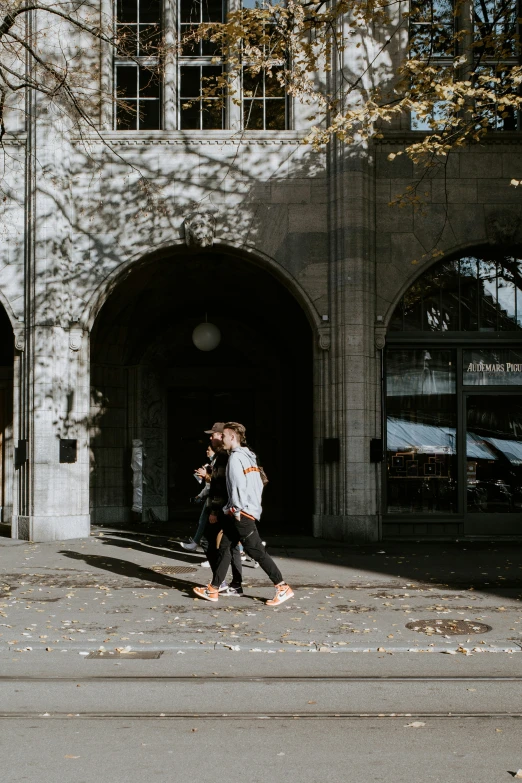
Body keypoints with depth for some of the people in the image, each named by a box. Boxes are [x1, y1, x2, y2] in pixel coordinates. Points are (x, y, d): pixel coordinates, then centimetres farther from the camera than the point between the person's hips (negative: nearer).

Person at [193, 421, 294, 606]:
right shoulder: (248, 456, 17)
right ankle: (213, 590, 17)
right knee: (224, 548, 12)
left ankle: (283, 589, -5)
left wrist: (237, 509, -15)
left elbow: (238, 485, -21)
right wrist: (255, 506, 20)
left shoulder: (236, 457, -12)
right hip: (250, 511, 10)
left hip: (241, 514, -10)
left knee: (257, 552, -7)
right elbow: (259, 484, 19)